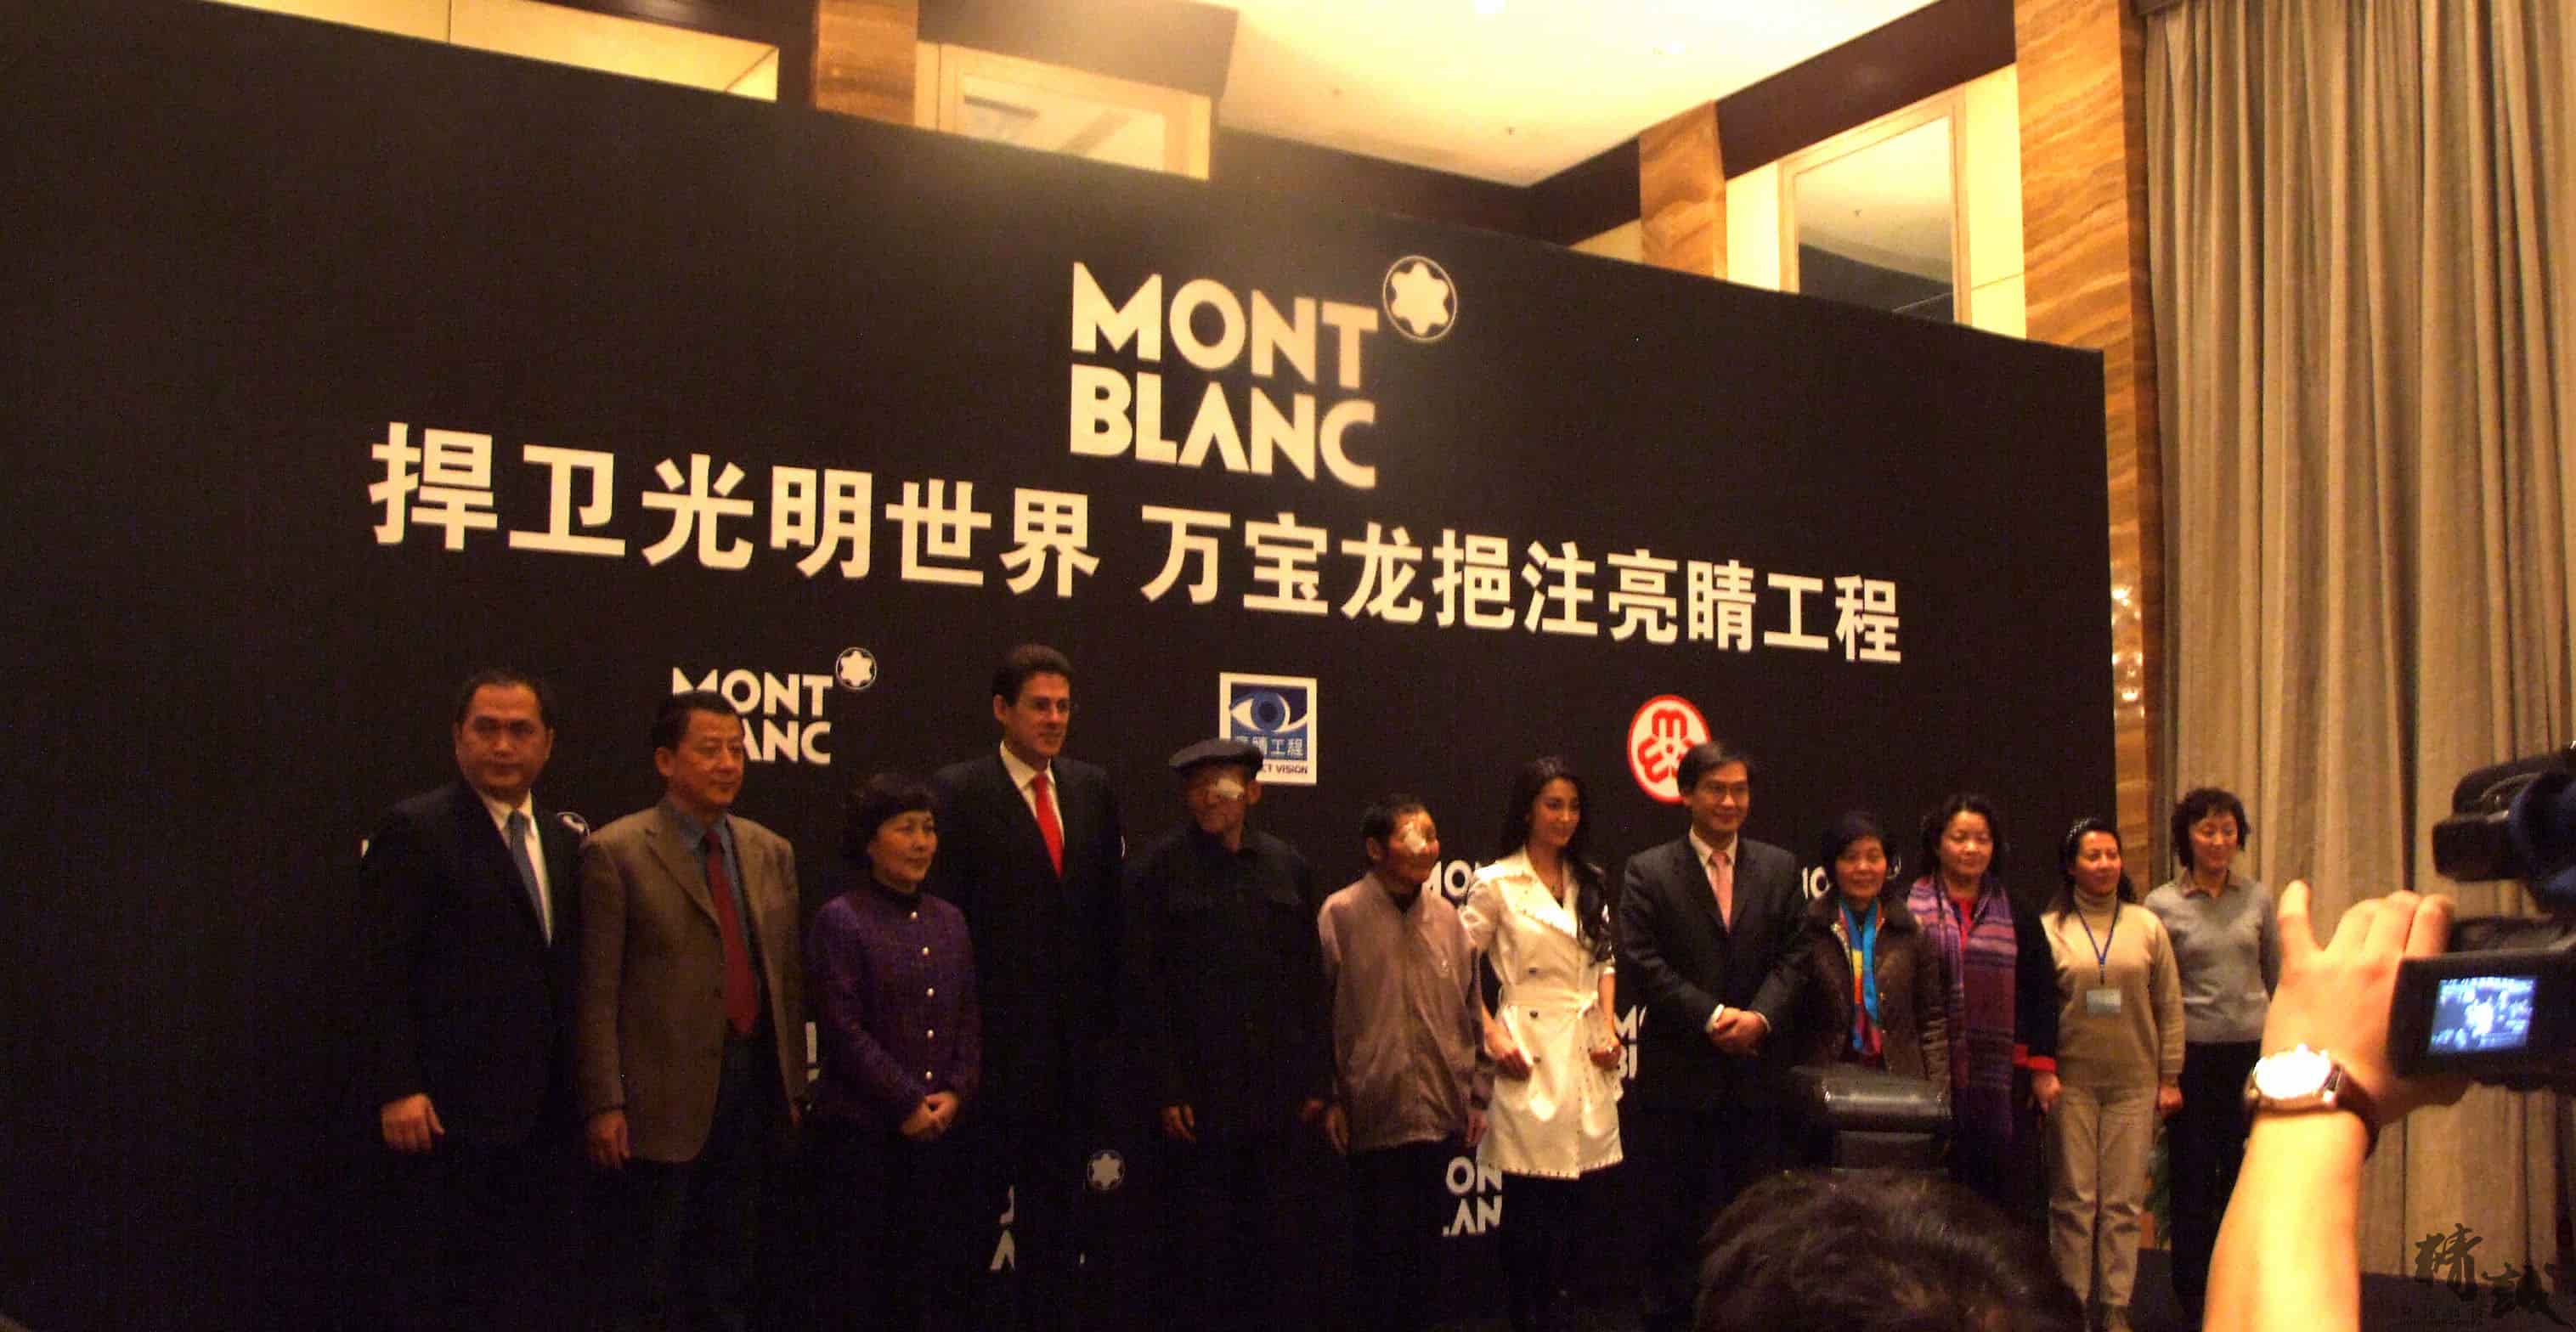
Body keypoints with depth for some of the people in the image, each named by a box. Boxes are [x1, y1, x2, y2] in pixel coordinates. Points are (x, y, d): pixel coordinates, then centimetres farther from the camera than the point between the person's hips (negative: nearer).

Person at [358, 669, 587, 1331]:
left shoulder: (563, 837, 13)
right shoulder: (414, 829, -6)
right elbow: (387, 972, -10)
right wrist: (398, 1090, -17)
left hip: (546, 1113, 6)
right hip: (453, 1112, -6)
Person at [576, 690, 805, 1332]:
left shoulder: (772, 853, 10)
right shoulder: (616, 853, -6)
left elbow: (788, 976, 12)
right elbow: (597, 993, -9)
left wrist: (792, 1085, 10)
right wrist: (605, 1105, -12)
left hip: (754, 1086, 5)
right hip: (666, 1096, -5)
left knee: (729, 1280, 14)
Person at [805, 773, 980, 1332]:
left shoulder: (948, 921, 12)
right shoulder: (840, 920, -6)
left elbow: (970, 1020, 12)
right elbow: (843, 1031, -12)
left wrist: (955, 1094, -3)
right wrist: (907, 1102, -12)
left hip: (940, 1132, 5)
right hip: (860, 1132, -5)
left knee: (938, 1276, 7)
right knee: (860, 1280, 2)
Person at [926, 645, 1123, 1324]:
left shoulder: (1092, 789, 10)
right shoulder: (958, 791, -6)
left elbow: (1109, 909, 10)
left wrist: (1107, 1012, 5)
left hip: (1073, 1034, 5)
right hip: (996, 1033, -5)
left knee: (1056, 1195, 13)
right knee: (976, 1197, 5)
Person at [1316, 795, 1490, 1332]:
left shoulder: (1445, 916, 7)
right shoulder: (1341, 914, -7)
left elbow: (1470, 1010, 13)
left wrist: (1477, 1094, 12)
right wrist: (1329, 1098, -7)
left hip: (1440, 1113, 4)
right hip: (1375, 1114, -4)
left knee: (1423, 1242, 13)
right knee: (1379, 1247, 3)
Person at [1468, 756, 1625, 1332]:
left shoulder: (1590, 884, 13)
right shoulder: (1495, 884, -4)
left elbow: (1605, 960, 17)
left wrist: (1609, 1026, 4)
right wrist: (1492, 1036, -11)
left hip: (1587, 1054, 5)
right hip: (1530, 1056, -5)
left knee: (1577, 1199, 8)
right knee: (1528, 1200, -1)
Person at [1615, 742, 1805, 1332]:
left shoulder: (1780, 868, 10)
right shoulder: (1648, 872, 0)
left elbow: (1792, 957, 4)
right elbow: (1641, 966, -8)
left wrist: (1760, 1017, -13)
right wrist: (1713, 1016, -15)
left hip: (1758, 1071, 2)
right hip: (1679, 1072, -2)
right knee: (1672, 1216, 5)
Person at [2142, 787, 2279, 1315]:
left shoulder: (2257, 899, 5)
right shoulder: (2162, 905, -2)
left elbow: (2277, 978, 12)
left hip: (2252, 1049, 2)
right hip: (2192, 1053, -2)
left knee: (2245, 1172, 4)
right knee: (2193, 1174, 3)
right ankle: (2194, 1293, 14)